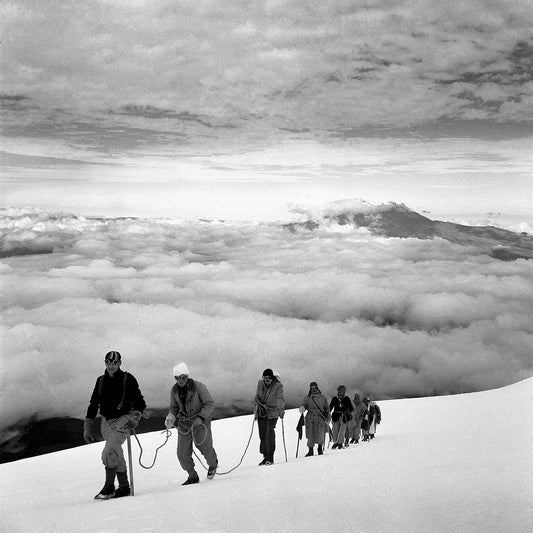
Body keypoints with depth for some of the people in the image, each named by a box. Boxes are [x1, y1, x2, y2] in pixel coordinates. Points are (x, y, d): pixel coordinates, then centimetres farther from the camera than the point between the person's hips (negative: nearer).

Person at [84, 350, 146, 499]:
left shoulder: (128, 379, -5)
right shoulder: (101, 381, 9)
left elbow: (139, 401, -2)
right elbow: (93, 404, 15)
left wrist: (135, 417, -15)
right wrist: (88, 427, 13)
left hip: (122, 420, -5)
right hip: (106, 422, 6)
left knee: (109, 452, -20)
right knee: (116, 454, 10)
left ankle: (109, 487, -12)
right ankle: (124, 487, 20)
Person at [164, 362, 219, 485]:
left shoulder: (198, 387, -18)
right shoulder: (174, 390, -3)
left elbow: (209, 403, -14)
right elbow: (174, 407, 10)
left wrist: (200, 417, -25)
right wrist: (170, 417, -11)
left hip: (201, 422, -4)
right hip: (184, 423, 4)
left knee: (205, 447, 1)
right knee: (182, 454, -2)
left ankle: (213, 465, 37)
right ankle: (193, 476, 19)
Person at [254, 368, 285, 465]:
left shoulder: (278, 386, -11)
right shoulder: (260, 383, 3)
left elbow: (280, 399, -21)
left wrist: (281, 410, -35)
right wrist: (258, 401, -2)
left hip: (272, 413, -4)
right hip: (261, 413, 4)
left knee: (270, 434, -12)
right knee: (262, 435, 5)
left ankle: (270, 458, -6)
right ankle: (265, 457, 15)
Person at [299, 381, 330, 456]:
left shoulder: (322, 397, 11)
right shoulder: (307, 398, 9)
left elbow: (327, 408, 16)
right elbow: (303, 405, -1)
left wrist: (328, 419, 10)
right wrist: (302, 408, -25)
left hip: (320, 418, 0)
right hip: (310, 418, 0)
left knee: (320, 435, -8)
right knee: (310, 435, -3)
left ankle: (320, 448, 16)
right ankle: (311, 450, 11)